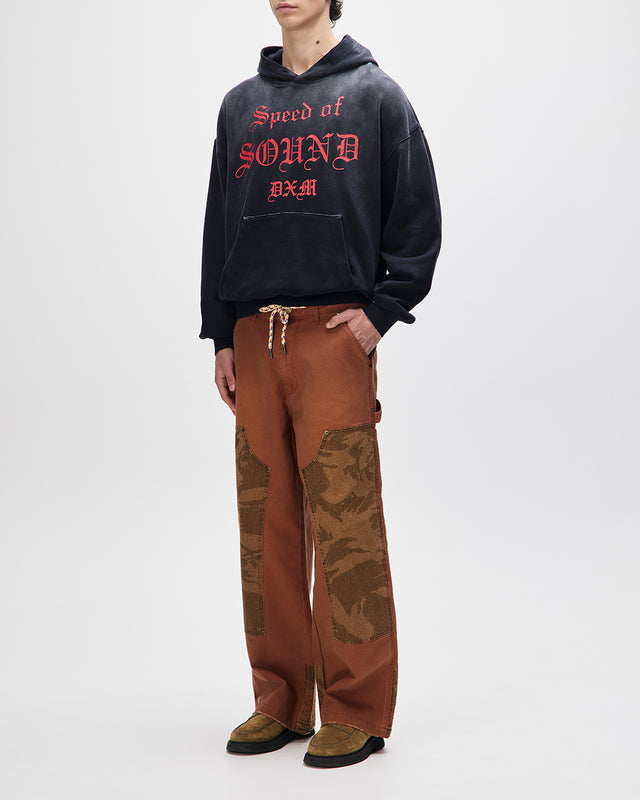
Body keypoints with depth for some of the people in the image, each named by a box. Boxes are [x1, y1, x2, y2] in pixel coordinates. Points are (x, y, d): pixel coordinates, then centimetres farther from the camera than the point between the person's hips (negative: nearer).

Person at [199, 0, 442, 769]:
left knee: (344, 521, -6)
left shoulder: (374, 93, 7)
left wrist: (382, 308, -7)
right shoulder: (240, 105, 18)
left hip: (337, 335, -4)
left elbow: (418, 213, 4)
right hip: (255, 337, 4)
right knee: (266, 522, 6)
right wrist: (220, 336, 11)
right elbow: (219, 222, 18)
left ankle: (355, 710, 3)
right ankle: (280, 699, 17)